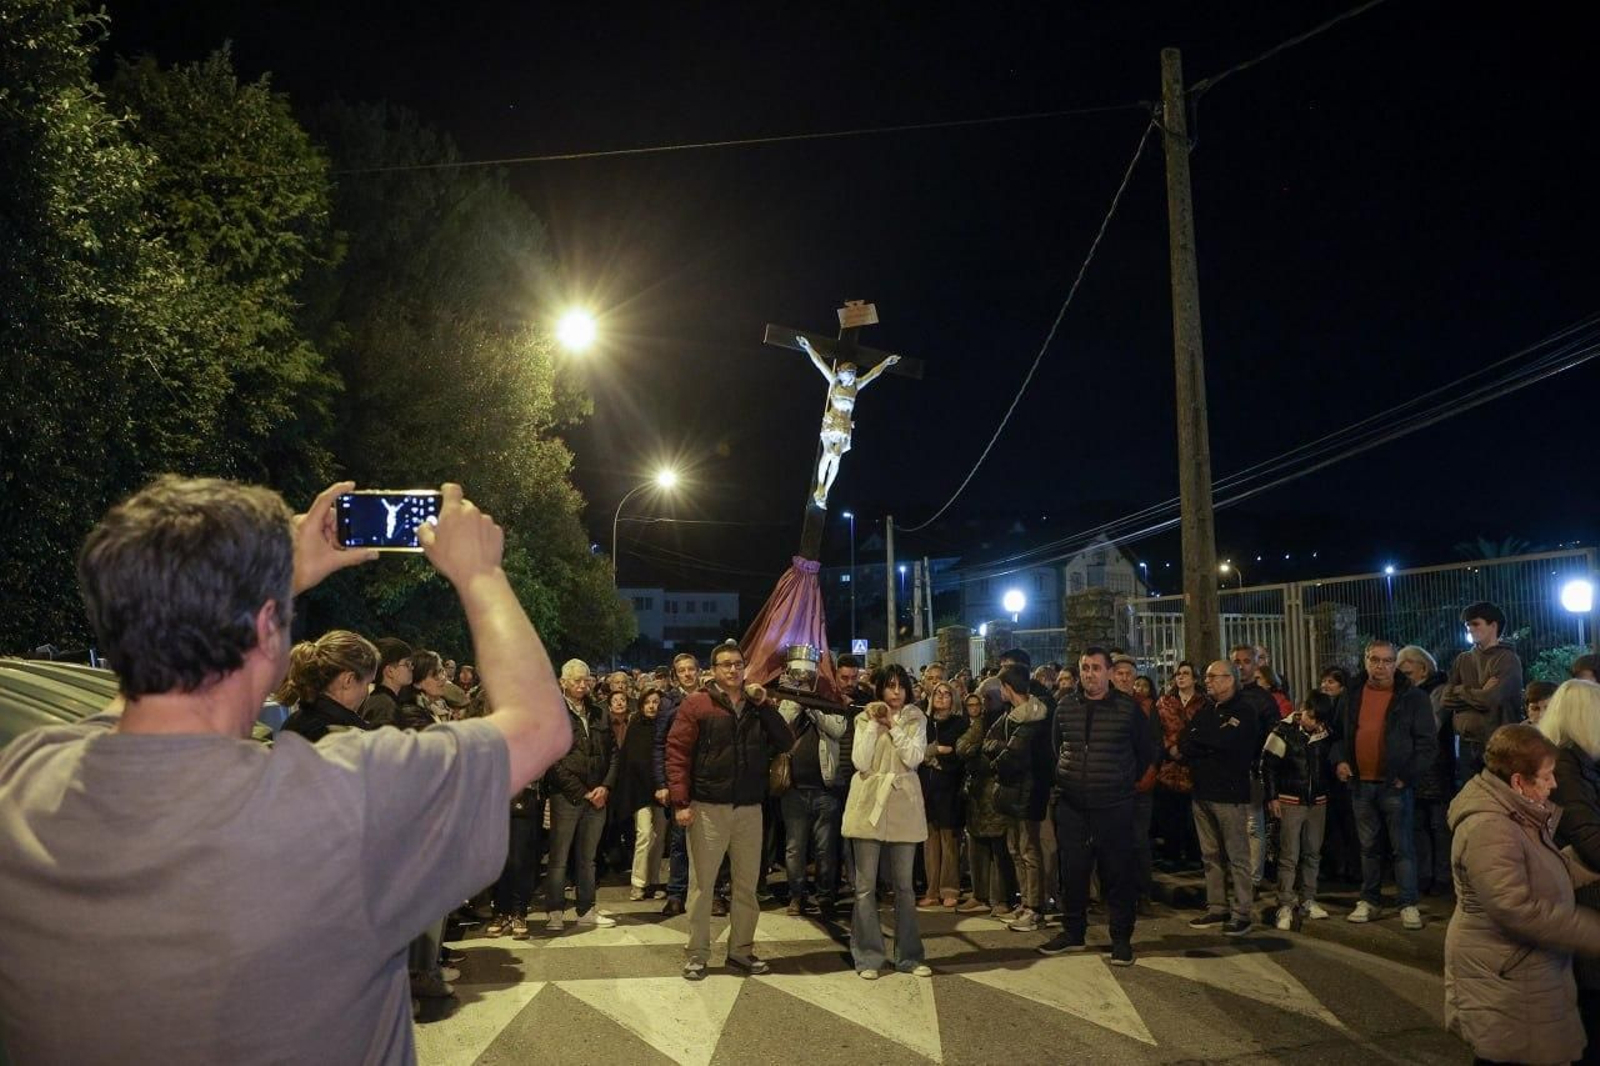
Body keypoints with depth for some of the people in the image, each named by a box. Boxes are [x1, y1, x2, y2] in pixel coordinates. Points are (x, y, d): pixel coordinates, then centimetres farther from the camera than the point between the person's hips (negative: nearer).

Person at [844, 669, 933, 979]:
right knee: (866, 884, 2)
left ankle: (909, 955, 16)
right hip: (869, 804, -1)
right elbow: (861, 762, -7)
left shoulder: (916, 720, 7)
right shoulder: (865, 719, 5)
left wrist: (893, 725, -10)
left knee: (904, 885, 7)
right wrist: (875, 724, -9)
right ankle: (867, 956, 10)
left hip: (903, 805, 1)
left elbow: (914, 758, -8)